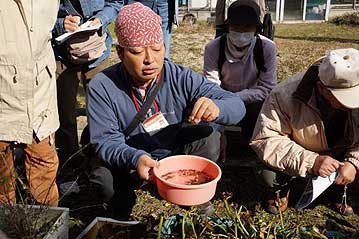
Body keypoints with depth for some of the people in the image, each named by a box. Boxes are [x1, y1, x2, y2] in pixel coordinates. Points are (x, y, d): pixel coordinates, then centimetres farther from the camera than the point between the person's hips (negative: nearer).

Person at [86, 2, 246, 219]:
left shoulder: (181, 78, -20)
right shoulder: (102, 87, -21)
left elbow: (237, 106, -21)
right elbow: (106, 141, -24)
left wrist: (216, 108, -47)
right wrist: (135, 158, -47)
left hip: (175, 150, 2)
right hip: (128, 158, -1)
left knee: (209, 139, -23)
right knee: (104, 177, -30)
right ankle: (122, 210, 8)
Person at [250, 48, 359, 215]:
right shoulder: (285, 96, -31)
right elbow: (264, 139, -33)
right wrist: (311, 161, -40)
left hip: (340, 156, 4)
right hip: (301, 156, -3)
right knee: (269, 175, -30)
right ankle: (280, 189, 9)